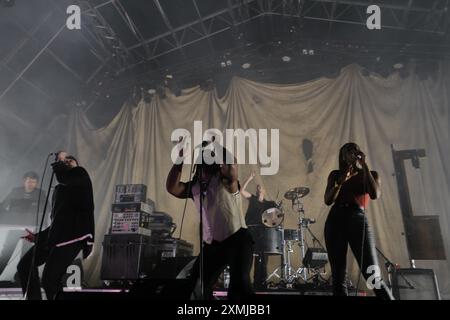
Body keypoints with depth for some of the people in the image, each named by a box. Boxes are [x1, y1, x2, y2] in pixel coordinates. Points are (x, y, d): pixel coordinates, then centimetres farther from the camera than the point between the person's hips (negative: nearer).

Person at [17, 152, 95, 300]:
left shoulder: (81, 176, 4)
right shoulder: (59, 189, 24)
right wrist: (37, 236, 21)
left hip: (72, 237, -9)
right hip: (54, 237, 9)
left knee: (49, 278, -13)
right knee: (24, 266, 8)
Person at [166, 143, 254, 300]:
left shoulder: (224, 177, -4)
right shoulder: (194, 186, 11)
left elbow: (231, 164, -26)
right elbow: (172, 187, -3)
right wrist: (180, 159, -5)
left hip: (237, 238, -6)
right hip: (212, 243, 6)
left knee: (239, 284, -23)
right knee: (196, 286, 12)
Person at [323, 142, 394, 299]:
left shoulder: (371, 174, 13)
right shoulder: (335, 174, 15)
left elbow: (374, 195, -9)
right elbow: (328, 201, 2)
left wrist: (364, 165, -7)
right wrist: (341, 181, -10)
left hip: (358, 221, -1)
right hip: (335, 221, 2)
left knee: (374, 277, -9)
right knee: (338, 277, 2)